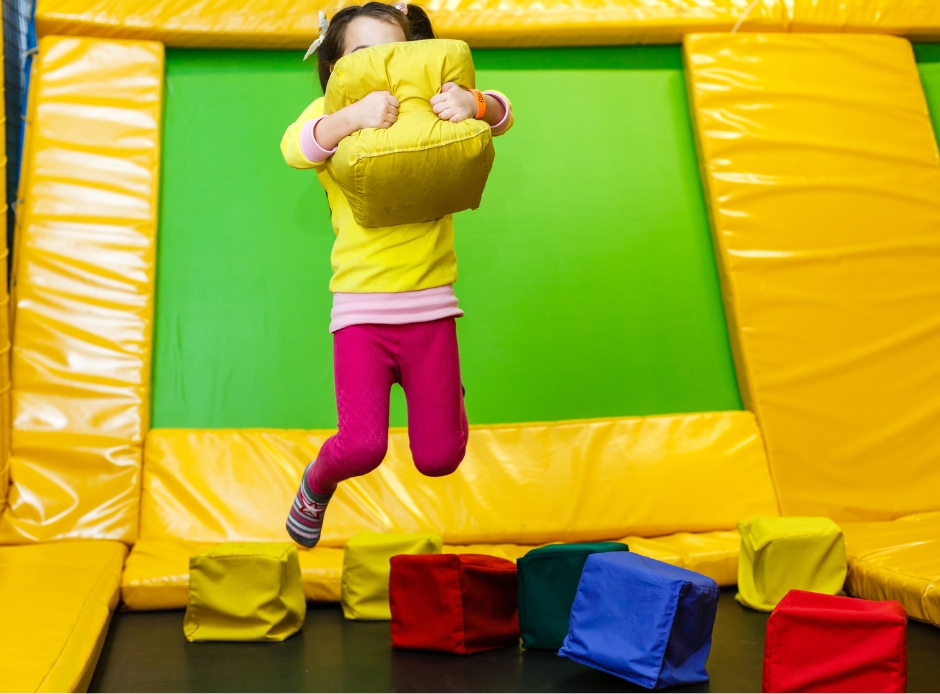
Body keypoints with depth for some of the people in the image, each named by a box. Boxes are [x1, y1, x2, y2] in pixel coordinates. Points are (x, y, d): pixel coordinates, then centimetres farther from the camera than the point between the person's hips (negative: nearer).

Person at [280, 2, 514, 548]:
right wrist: (354, 116, -36)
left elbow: (502, 116, -4)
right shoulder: (332, 115, 4)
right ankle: (317, 484, 23)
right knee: (363, 446, -14)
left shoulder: (433, 110, 9)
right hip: (360, 307, -1)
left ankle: (445, 393, 40)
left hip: (430, 305, 2)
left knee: (438, 458, 4)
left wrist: (474, 103, -27)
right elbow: (295, 148, -17)